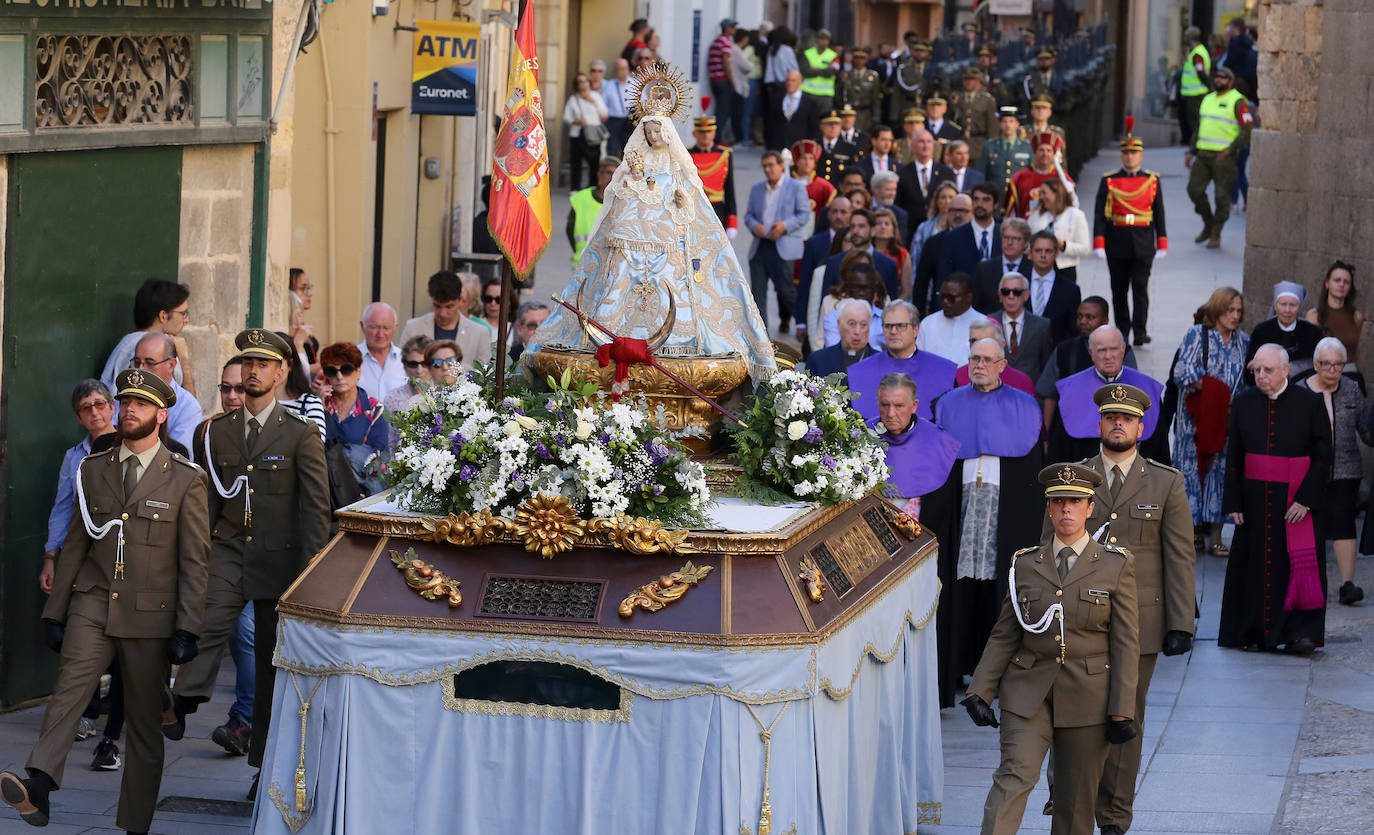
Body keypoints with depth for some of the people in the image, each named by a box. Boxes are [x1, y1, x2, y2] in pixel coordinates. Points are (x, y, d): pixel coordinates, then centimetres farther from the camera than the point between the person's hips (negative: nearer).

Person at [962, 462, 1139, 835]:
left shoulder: (1116, 566, 1)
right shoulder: (1025, 564, 7)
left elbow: (1126, 644, -1)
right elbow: (1004, 636, 10)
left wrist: (1121, 712, -6)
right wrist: (980, 691, 0)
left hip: (1087, 696, 0)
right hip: (1029, 692, 1)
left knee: (1076, 800, 6)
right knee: (1015, 776, -17)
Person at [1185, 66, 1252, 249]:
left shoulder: (1238, 102, -5)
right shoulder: (1208, 99, 16)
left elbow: (1247, 130, -10)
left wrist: (1230, 150, -20)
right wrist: (1191, 152, 15)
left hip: (1223, 157, -6)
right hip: (1203, 155, 6)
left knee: (1221, 196, -3)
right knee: (1195, 189, -1)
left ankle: (1216, 235, 7)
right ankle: (1208, 224, 18)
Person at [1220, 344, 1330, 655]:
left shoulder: (1310, 403, -2)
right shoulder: (1243, 404, 6)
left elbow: (1323, 457, -3)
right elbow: (1233, 457, 8)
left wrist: (1306, 499, -12)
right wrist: (1233, 502, 1)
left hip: (1298, 500, -2)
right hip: (1255, 500, 2)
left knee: (1300, 564, -6)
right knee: (1256, 567, 3)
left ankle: (1300, 634, -4)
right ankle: (1257, 633, 9)